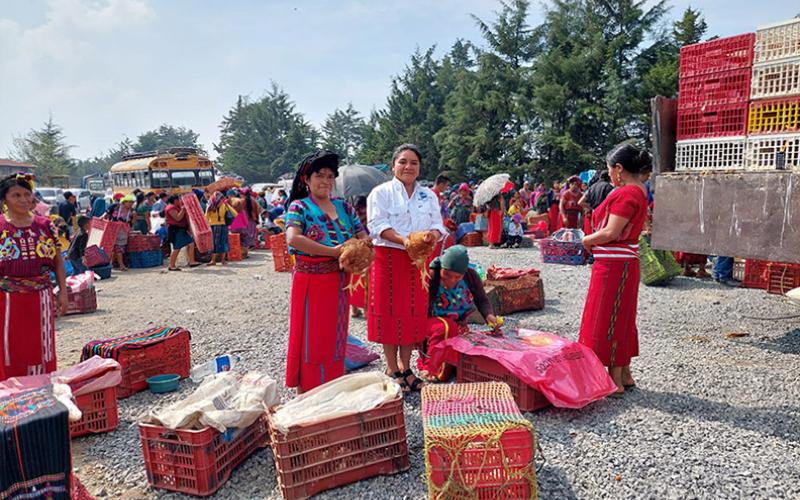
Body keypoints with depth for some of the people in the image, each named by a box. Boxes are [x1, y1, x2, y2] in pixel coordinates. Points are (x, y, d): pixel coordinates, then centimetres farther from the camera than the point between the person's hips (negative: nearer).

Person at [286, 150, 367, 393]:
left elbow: (364, 238, 9)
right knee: (310, 336, 3)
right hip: (311, 281, -5)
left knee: (335, 335, 14)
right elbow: (293, 239, -23)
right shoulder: (299, 207, -5)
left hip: (338, 281, 5)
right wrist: (333, 251, -24)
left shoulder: (344, 207, 10)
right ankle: (305, 390, 17)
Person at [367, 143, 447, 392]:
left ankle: (405, 367, 22)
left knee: (414, 312, 8)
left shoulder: (428, 195, 12)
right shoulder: (381, 192, -2)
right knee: (390, 312, 1)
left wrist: (430, 237, -17)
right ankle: (393, 370, 13)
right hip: (389, 259, -4)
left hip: (418, 260, 4)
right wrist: (403, 240, -26)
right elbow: (378, 225, -12)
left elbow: (437, 225, 6)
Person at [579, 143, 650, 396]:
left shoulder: (625, 194, -19)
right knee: (621, 319, 17)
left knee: (607, 320, -1)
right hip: (623, 262, 10)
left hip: (614, 265, -10)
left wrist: (586, 240, -7)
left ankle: (615, 381, 8)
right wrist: (593, 240, 8)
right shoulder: (638, 190, 13)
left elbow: (611, 233, -23)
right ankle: (624, 375, 28)